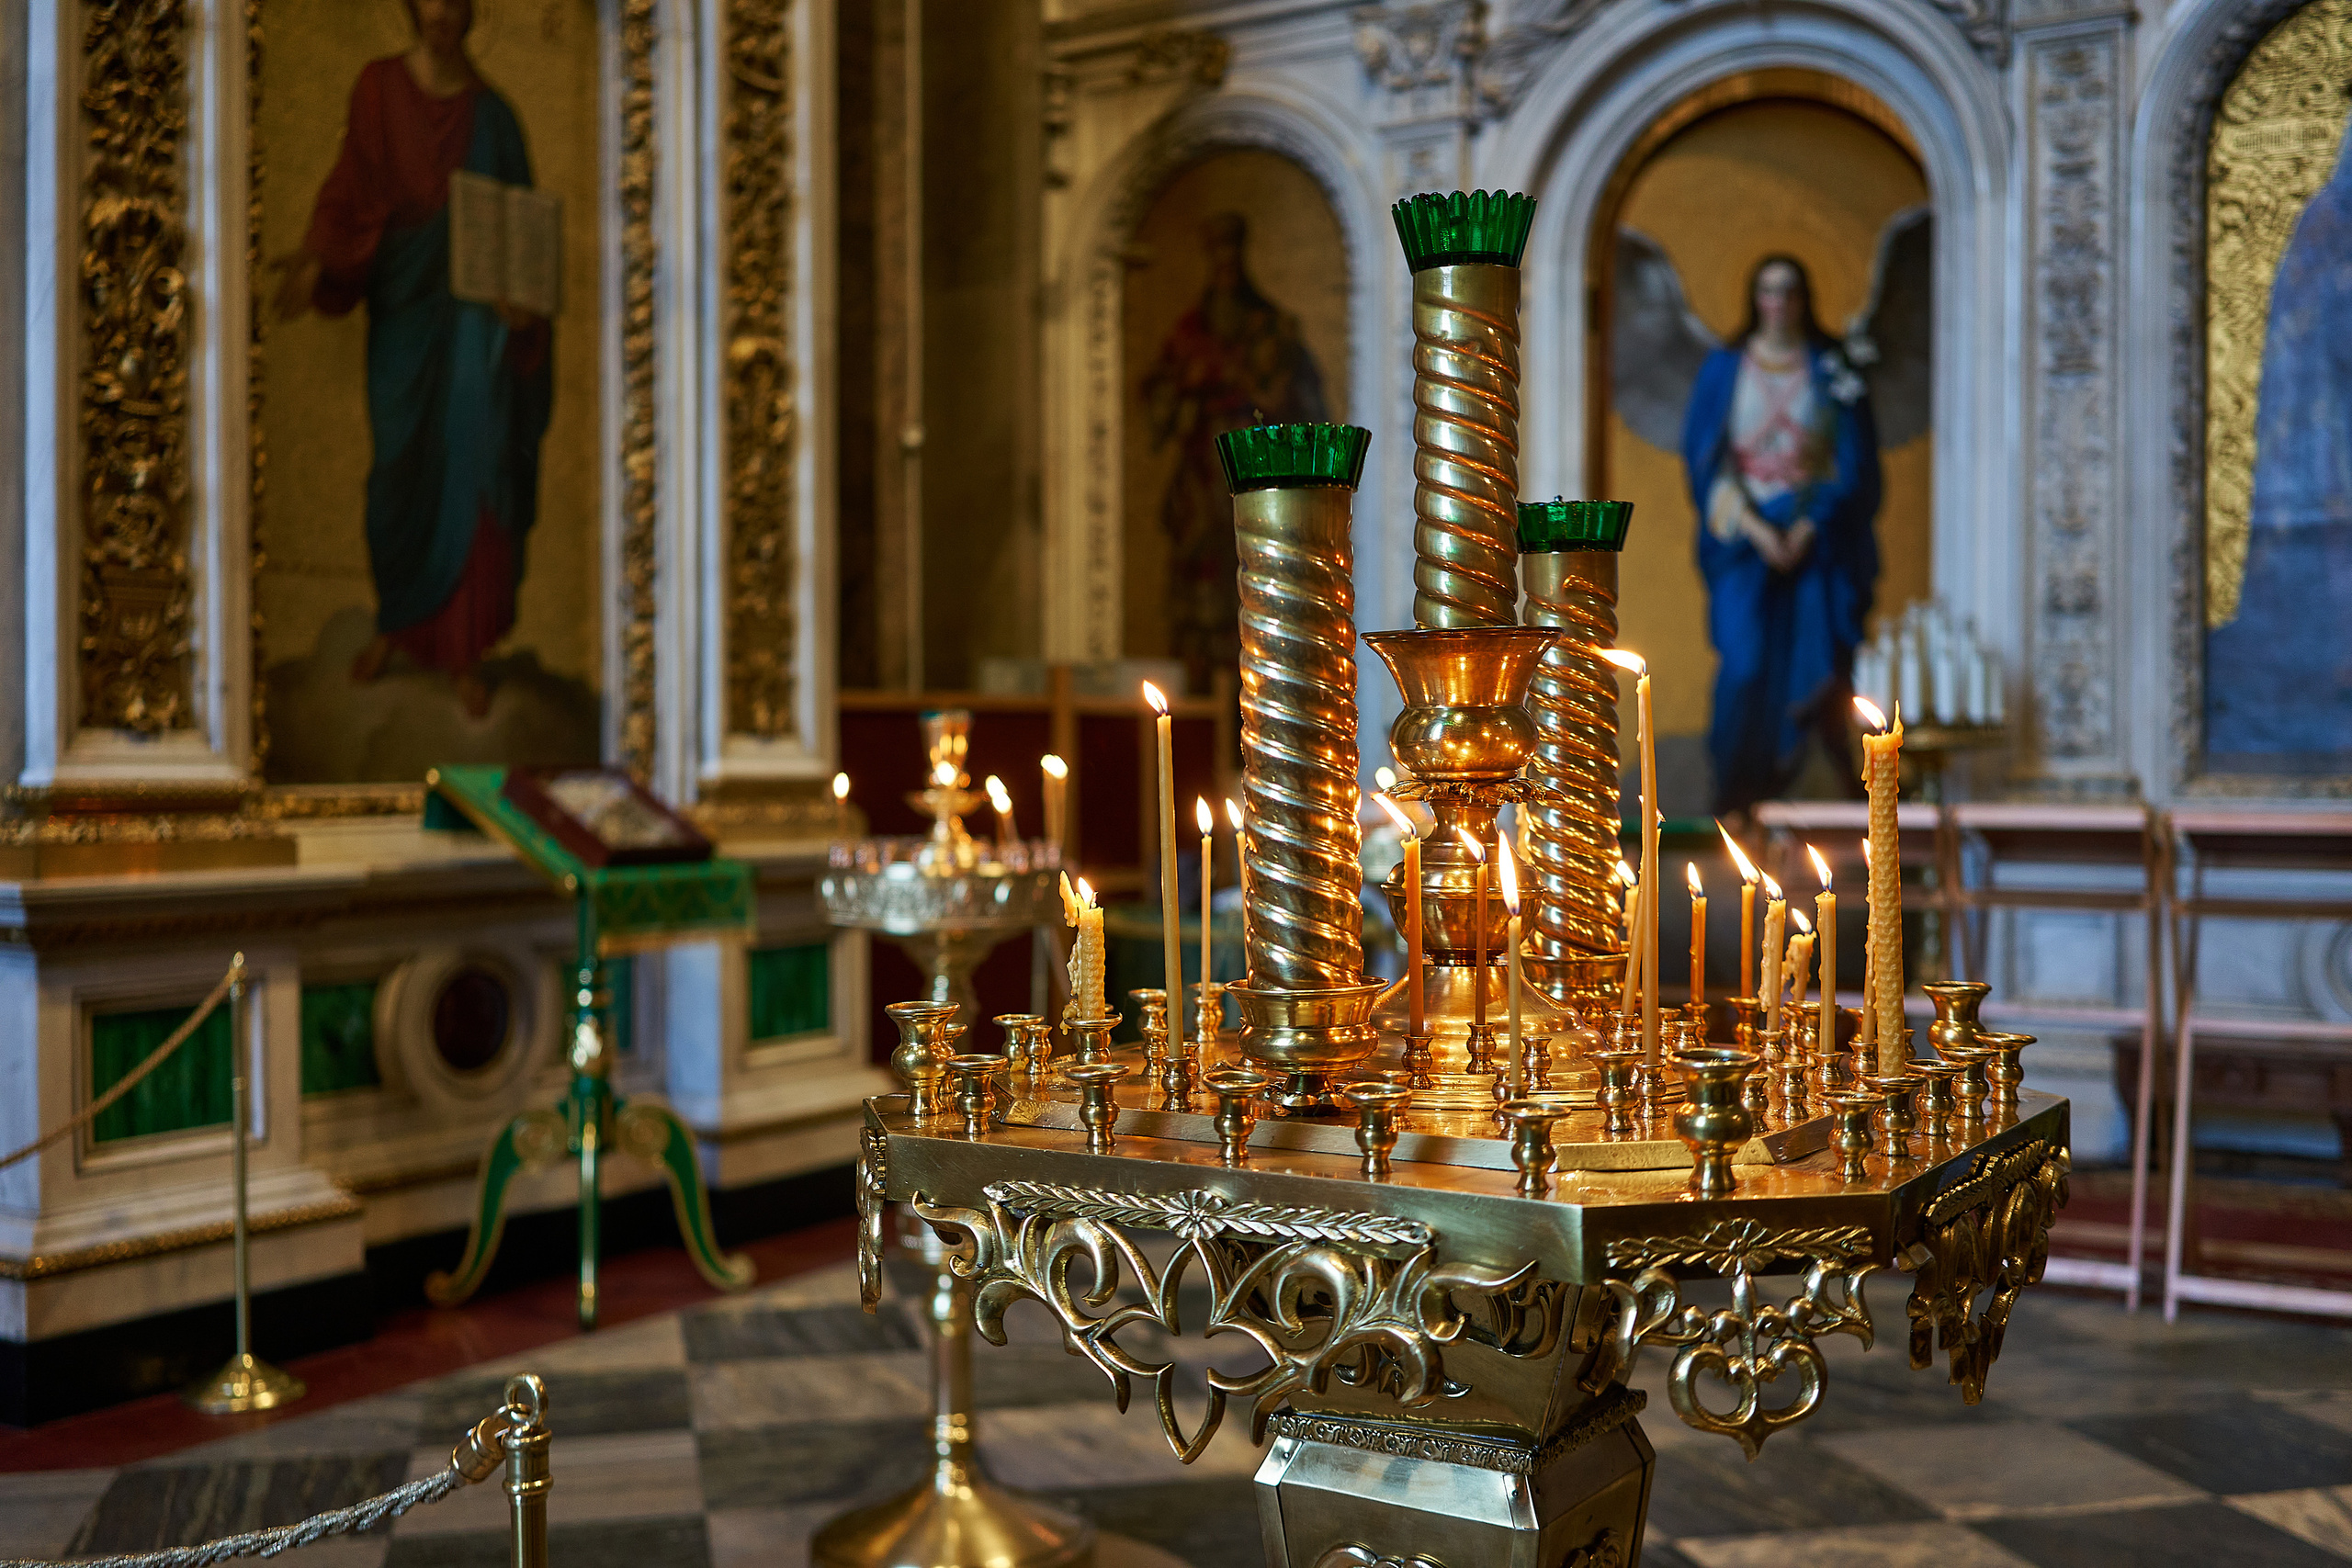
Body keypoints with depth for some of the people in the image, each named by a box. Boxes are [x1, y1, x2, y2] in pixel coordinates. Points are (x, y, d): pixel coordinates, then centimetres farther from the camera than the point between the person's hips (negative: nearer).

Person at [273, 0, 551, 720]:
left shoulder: (492, 114, 1)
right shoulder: (379, 89, 0)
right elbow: (352, 194, -2)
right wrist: (314, 261, -18)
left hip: (474, 316, -1)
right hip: (402, 311, 1)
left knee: (472, 474, -4)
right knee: (400, 471, 9)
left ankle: (465, 652, 5)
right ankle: (396, 621, 29)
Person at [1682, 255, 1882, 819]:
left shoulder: (1831, 369, 5)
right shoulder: (1725, 368, 4)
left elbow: (1854, 458, 1)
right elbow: (1706, 455, 0)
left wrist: (1807, 529, -11)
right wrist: (1756, 528, -11)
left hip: (1817, 534, 1)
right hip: (1746, 534, -1)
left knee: (1815, 663, -11)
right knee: (1747, 663, -9)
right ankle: (1738, 799, 2)